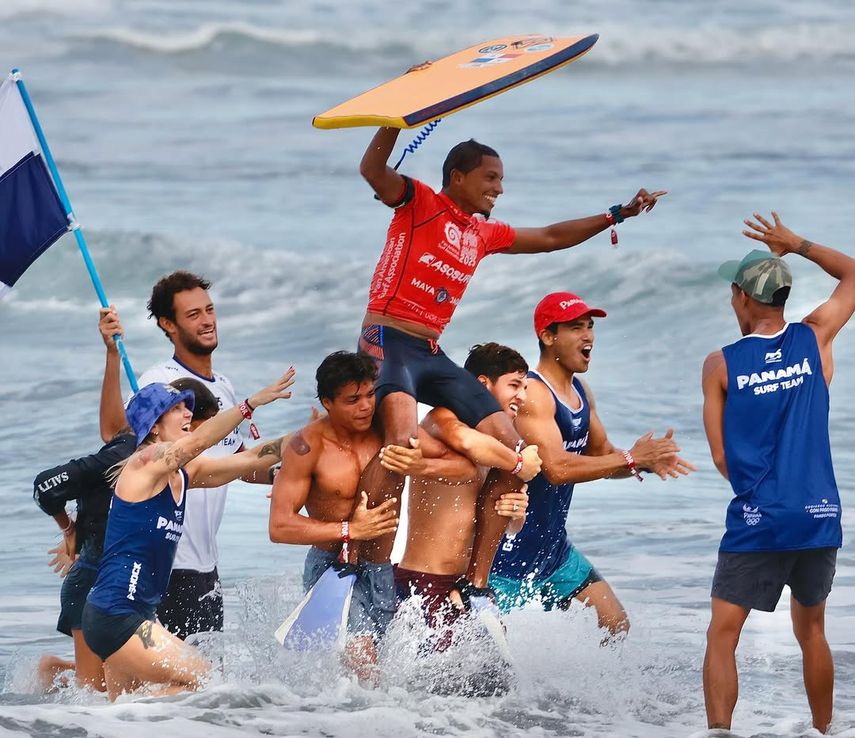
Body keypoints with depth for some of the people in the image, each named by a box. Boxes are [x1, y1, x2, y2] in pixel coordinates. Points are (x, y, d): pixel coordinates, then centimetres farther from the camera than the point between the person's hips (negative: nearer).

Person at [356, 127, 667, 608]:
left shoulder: (485, 234, 21)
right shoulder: (419, 204, 0)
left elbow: (551, 238, 34)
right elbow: (373, 170, -19)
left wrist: (617, 215, 34)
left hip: (432, 356, 8)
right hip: (388, 342, -8)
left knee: (512, 449, -4)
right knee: (403, 435, -36)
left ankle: (477, 584, -2)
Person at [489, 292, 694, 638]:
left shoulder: (580, 392, 11)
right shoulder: (532, 393, -19)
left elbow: (601, 455, 20)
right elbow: (557, 468, -29)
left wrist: (649, 461, -1)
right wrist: (631, 459, -25)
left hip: (554, 546, 9)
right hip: (510, 553, -9)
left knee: (615, 626, 9)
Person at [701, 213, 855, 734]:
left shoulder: (721, 365, -4)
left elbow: (721, 456, 0)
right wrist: (795, 246, 24)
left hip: (757, 519, -3)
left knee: (723, 635, -1)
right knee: (811, 631, 20)